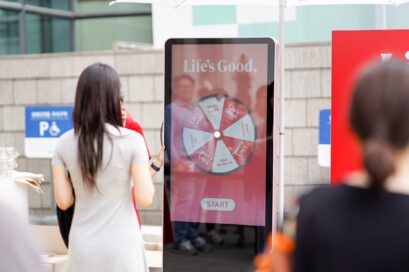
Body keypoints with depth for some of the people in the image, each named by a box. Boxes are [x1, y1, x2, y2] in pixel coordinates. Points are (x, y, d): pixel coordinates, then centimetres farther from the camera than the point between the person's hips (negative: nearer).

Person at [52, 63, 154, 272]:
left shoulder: (64, 143, -3)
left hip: (83, 246, 3)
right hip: (122, 245, -3)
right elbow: (145, 199, -11)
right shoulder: (132, 140, -13)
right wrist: (146, 169, 7)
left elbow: (63, 201, -1)